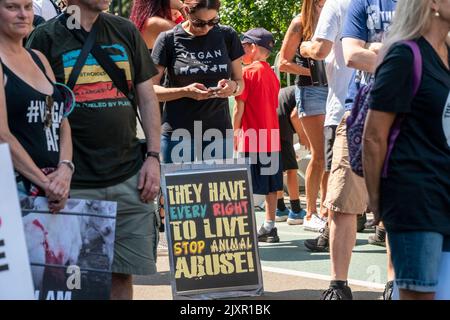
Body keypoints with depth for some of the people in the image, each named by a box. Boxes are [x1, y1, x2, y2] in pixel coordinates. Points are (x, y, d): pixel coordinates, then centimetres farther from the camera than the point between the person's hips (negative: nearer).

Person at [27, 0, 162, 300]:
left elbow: (147, 97, 14)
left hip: (130, 176, 3)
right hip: (76, 183, -3)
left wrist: (154, 156, 4)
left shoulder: (126, 31, 12)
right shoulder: (47, 37, 1)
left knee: (123, 275, 4)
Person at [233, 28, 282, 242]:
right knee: (271, 185, 9)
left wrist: (234, 134, -3)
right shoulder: (272, 74, 12)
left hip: (251, 138, -7)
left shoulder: (248, 72, -10)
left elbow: (240, 107, -11)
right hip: (272, 137, 7)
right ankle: (269, 227, 13)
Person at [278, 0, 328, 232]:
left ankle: (326, 210, 13)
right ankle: (310, 214, 0)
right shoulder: (301, 23, -1)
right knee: (320, 154, -7)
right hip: (311, 90, -5)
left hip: (333, 89, 5)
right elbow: (283, 63, -3)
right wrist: (313, 72, -12)